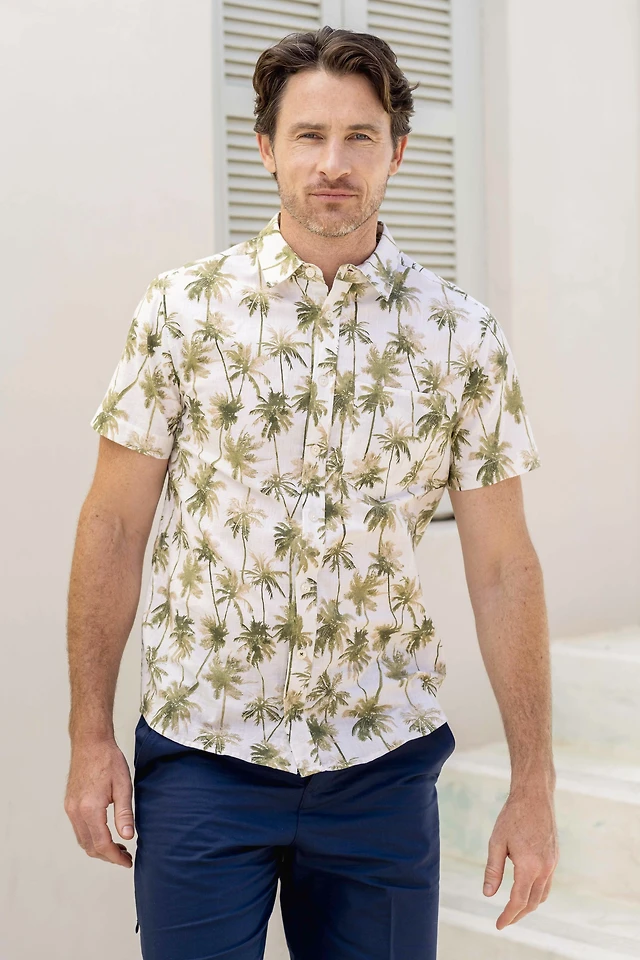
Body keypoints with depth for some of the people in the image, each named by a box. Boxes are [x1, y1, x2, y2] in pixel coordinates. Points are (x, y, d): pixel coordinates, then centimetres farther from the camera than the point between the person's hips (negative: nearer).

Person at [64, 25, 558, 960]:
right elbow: (115, 524, 0)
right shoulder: (182, 309, -3)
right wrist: (89, 737, -2)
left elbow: (503, 567, 0)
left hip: (383, 768, 1)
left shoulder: (462, 335, -1)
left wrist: (534, 786, -1)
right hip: (201, 755, -1)